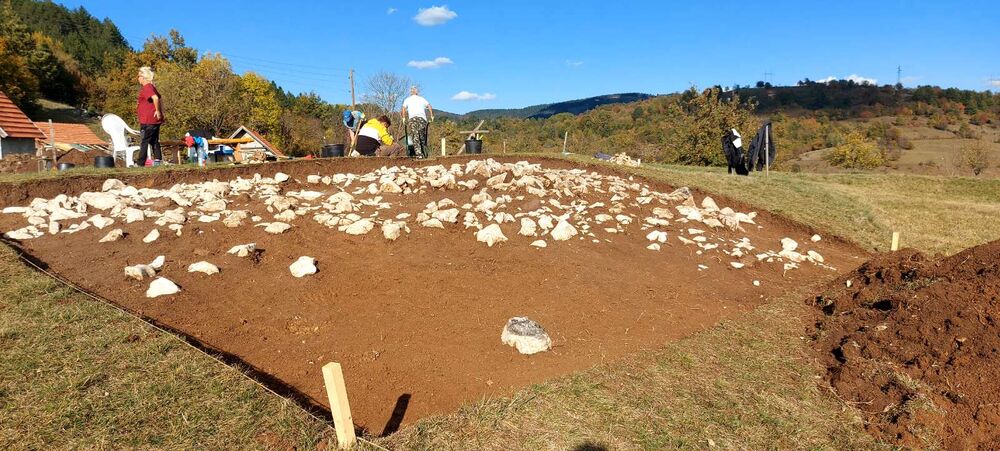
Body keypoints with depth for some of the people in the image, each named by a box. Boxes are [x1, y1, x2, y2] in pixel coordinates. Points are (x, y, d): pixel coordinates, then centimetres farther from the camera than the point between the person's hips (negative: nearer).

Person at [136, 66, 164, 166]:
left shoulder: (147, 88, -14)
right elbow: (160, 99, 25)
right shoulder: (151, 87, 17)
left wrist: (158, 111, -22)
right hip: (154, 120, 9)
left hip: (148, 121, -9)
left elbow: (155, 98, -30)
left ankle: (141, 163, -1)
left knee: (145, 142, -5)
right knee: (154, 142, 11)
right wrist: (160, 111, 17)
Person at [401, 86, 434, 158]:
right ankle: (424, 154, 8)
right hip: (422, 118, 2)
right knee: (422, 137, 9)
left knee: (415, 137, -7)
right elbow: (429, 107, 12)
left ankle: (419, 154, -19)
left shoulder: (407, 99, 19)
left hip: (412, 119, -2)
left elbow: (404, 109, 7)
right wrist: (432, 116, 20)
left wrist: (404, 118, 17)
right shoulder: (422, 99, 23)